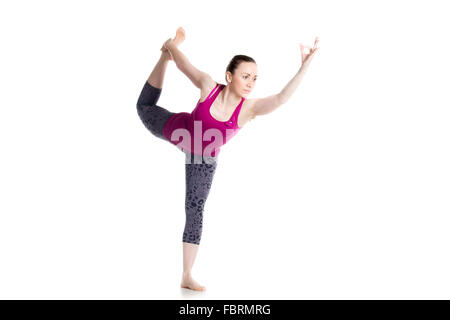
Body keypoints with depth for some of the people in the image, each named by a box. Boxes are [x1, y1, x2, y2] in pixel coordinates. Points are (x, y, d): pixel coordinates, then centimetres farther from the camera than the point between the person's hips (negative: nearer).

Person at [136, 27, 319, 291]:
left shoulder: (249, 108, -31)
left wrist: (305, 65, -55)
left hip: (203, 159, 0)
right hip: (177, 129, 0)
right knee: (145, 106, 26)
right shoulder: (208, 86, -31)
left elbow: (282, 98, -47)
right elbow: (183, 62, -18)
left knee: (196, 210, -3)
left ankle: (187, 276, 4)